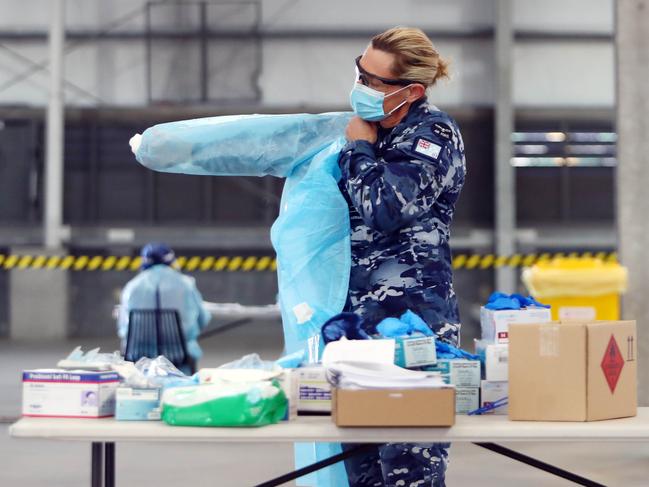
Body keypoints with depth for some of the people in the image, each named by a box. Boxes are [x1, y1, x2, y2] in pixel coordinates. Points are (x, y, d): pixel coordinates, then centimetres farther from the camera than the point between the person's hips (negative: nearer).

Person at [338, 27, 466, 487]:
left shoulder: (434, 133, -7)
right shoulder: (376, 128, 17)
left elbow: (385, 208, -18)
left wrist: (358, 148, -5)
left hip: (414, 316, -8)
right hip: (361, 315, 9)